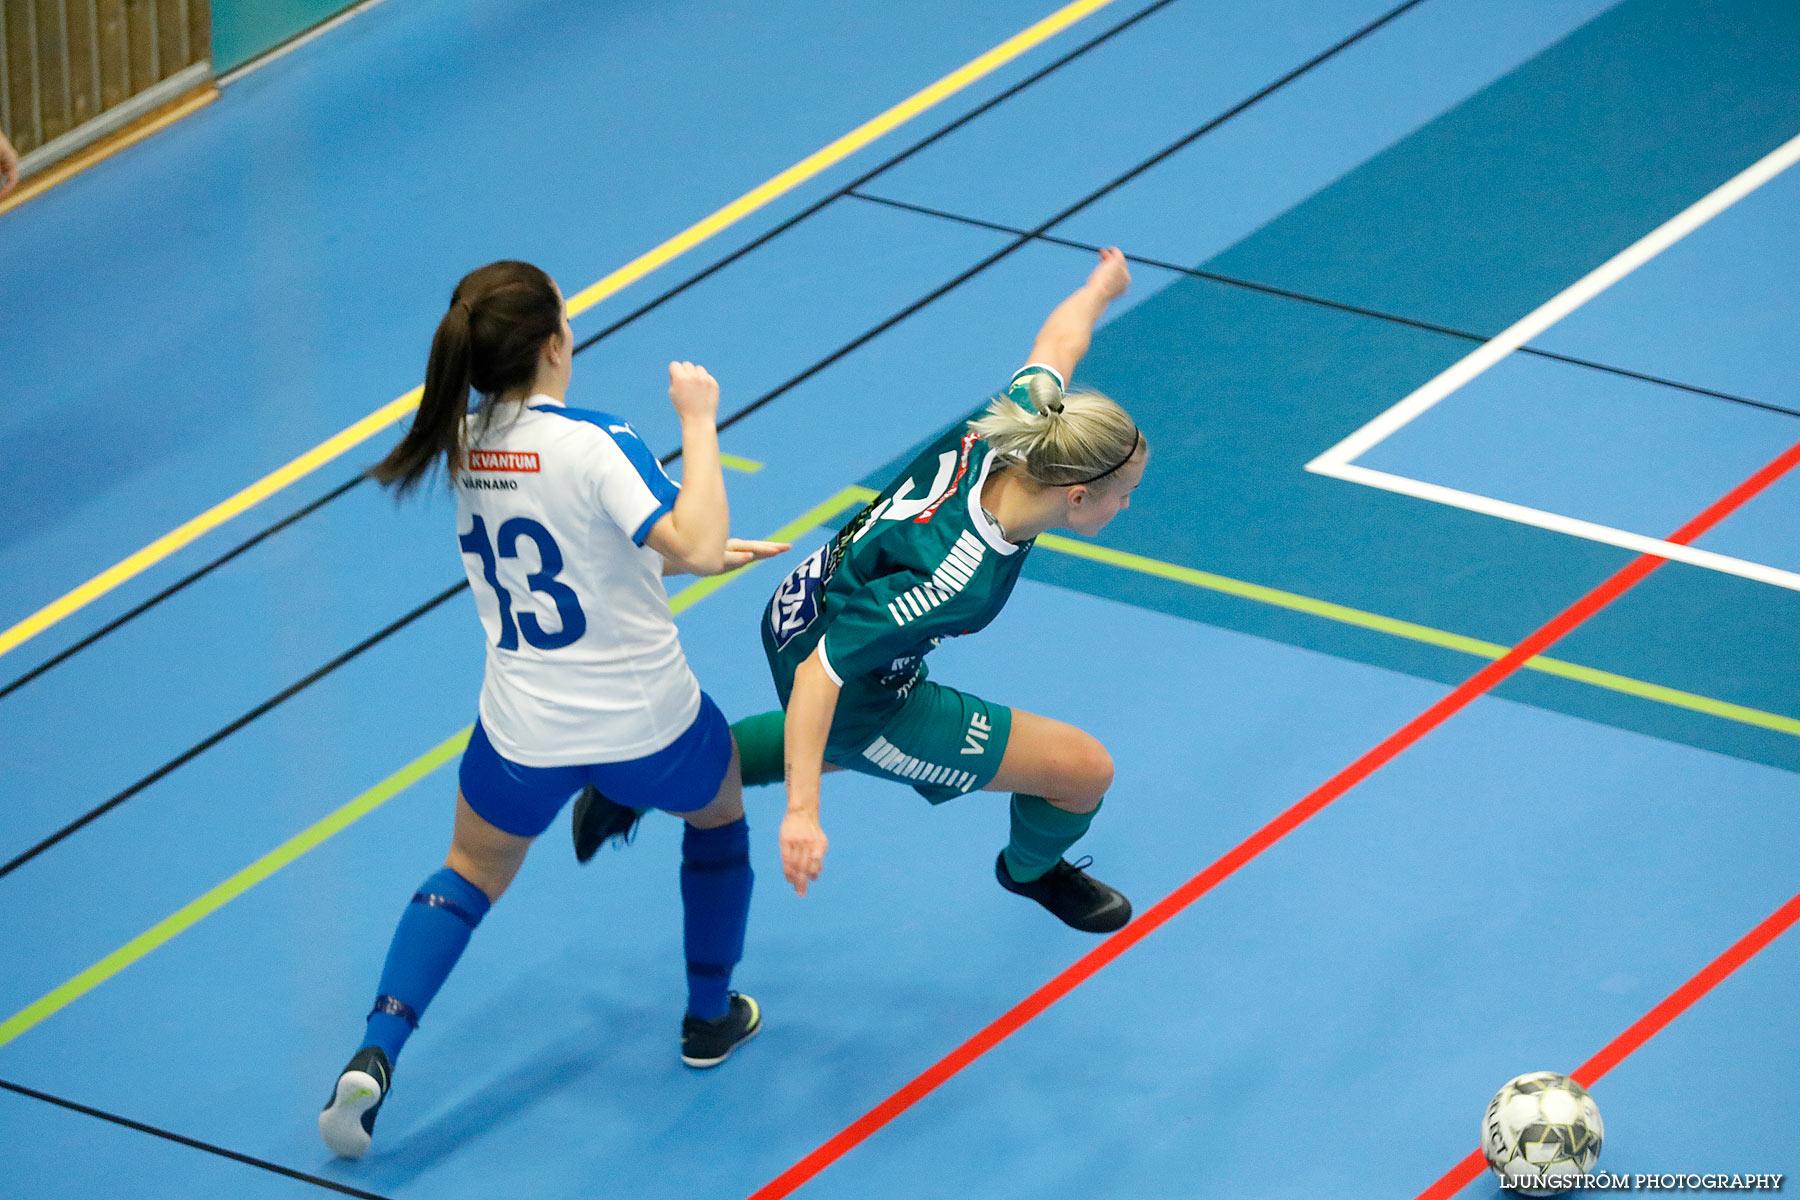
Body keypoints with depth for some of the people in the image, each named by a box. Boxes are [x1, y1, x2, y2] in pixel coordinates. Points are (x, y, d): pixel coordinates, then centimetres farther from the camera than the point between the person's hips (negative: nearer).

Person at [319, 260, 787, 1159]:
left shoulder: (463, 444, -3)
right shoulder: (593, 444, -23)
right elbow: (695, 550, -32)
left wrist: (700, 549, 14)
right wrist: (698, 422, -23)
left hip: (524, 736, 4)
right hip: (649, 725, -4)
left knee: (472, 874, 24)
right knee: (718, 814, 30)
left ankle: (373, 1058, 3)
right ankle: (711, 1019, 43)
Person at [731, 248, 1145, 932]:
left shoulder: (1009, 434, -22)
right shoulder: (955, 578, -42)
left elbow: (1058, 341, 1)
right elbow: (821, 674, -39)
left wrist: (1101, 286, 23)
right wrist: (802, 812, -41)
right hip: (861, 704, -8)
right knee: (1087, 770, 0)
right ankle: (1032, 869, 35)